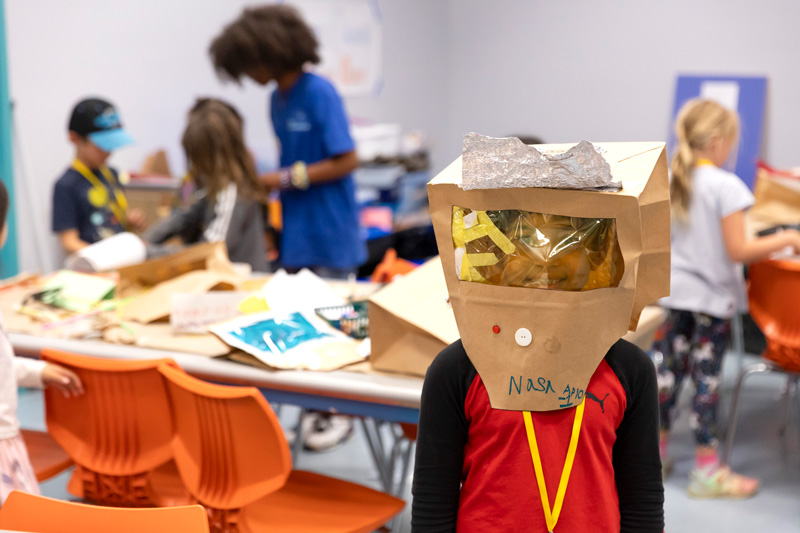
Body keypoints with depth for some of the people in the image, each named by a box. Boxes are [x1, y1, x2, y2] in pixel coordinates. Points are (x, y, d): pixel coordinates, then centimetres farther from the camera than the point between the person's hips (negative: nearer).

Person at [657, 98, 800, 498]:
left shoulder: (671, 182, 3)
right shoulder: (726, 186, -17)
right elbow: (738, 251, -19)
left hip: (677, 291, 6)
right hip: (713, 296, -6)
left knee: (669, 368, 14)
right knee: (707, 379, -1)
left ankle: (656, 452, 24)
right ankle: (706, 470, 7)